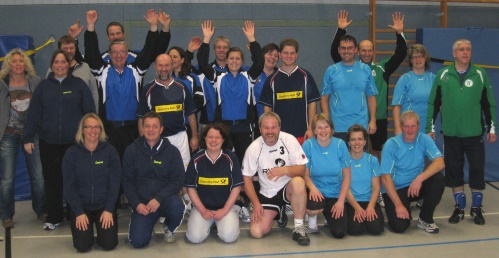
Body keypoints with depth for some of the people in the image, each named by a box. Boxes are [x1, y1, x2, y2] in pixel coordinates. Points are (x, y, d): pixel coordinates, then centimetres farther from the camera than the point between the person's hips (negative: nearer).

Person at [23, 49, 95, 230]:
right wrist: (28, 138, 0)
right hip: (49, 142, 2)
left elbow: (89, 111, 1)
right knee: (52, 179, 6)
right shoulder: (43, 86, 8)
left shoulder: (79, 84, 4)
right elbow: (33, 114, 5)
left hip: (75, 142, -1)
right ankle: (53, 217, 17)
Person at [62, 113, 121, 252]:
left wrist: (109, 209, -13)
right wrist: (79, 212, -14)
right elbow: (69, 185, -7)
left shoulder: (110, 150, -5)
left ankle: (101, 224, 21)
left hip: (104, 205, 0)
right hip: (80, 205, 0)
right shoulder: (72, 153, -6)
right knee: (83, 245, -13)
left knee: (109, 244, -12)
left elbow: (115, 182, -5)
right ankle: (88, 229, 21)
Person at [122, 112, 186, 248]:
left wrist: (159, 199, -20)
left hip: (165, 199, 0)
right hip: (142, 202, 1)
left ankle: (169, 229, 2)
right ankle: (149, 222, 20)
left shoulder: (172, 151, -2)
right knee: (138, 241, -17)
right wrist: (136, 204, -11)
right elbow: (127, 181, 3)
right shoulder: (132, 150, 1)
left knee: (177, 206, -35)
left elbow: (178, 180, -6)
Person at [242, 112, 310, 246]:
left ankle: (299, 228, -19)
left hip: (288, 189, -2)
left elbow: (302, 170, -14)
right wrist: (256, 204, -8)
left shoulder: (289, 140, -12)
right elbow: (247, 178, -1)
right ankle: (278, 214, 21)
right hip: (266, 194, 2)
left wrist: (284, 170, -34)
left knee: (298, 182, -37)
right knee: (256, 232, -14)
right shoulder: (253, 148, -8)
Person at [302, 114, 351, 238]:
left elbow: (346, 176, -1)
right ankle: (312, 218, 3)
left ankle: (329, 216, 26)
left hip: (335, 195, 2)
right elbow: (305, 174, -5)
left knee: (339, 233, -11)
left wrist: (341, 201, -8)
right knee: (314, 207, -37)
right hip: (317, 191, -2)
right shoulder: (308, 145, -10)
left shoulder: (340, 144, -6)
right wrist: (312, 187, -27)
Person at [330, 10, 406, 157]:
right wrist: (341, 30, -16)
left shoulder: (382, 68, 6)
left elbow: (401, 54, 1)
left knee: (377, 152, 12)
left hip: (379, 119, 1)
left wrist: (400, 33, -12)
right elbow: (335, 52, -6)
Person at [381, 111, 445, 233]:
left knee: (438, 178, -25)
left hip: (417, 186, 4)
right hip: (395, 190, -3)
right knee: (399, 225, -24)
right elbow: (386, 177, -16)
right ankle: (390, 208, 14)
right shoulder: (391, 144, -15)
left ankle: (425, 219, -6)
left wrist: (419, 178, -34)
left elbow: (440, 163, -19)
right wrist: (398, 205, -22)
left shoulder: (424, 140, -6)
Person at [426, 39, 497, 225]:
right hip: (451, 134, 1)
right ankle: (459, 208, 20)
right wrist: (430, 127, 3)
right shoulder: (443, 75, 1)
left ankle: (476, 209, 17)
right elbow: (433, 103, 5)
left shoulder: (480, 75, 1)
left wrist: (492, 128, 3)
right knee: (454, 171, 6)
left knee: (477, 170, 2)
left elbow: (489, 104, 5)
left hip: (474, 133, 0)